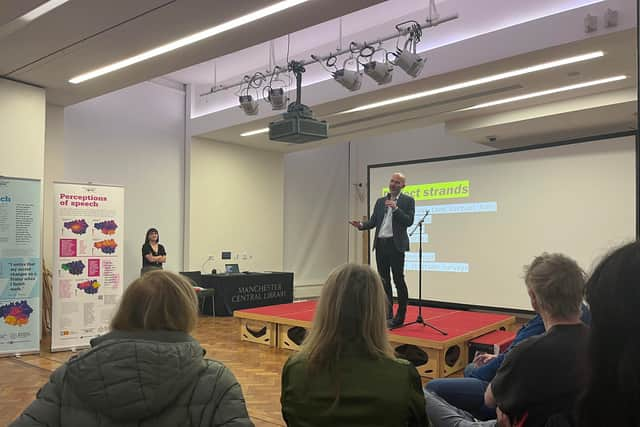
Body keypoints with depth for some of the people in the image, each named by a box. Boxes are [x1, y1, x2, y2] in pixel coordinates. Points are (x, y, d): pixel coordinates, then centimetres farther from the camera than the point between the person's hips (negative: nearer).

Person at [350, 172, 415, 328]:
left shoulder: (408, 200, 1)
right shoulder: (380, 201, 15)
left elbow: (409, 221, -9)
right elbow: (373, 221, 10)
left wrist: (396, 208, -18)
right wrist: (361, 225, -9)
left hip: (396, 245, -5)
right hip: (380, 244, 5)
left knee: (398, 280, -2)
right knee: (384, 281, 9)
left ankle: (399, 317, 7)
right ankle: (387, 316, 17)